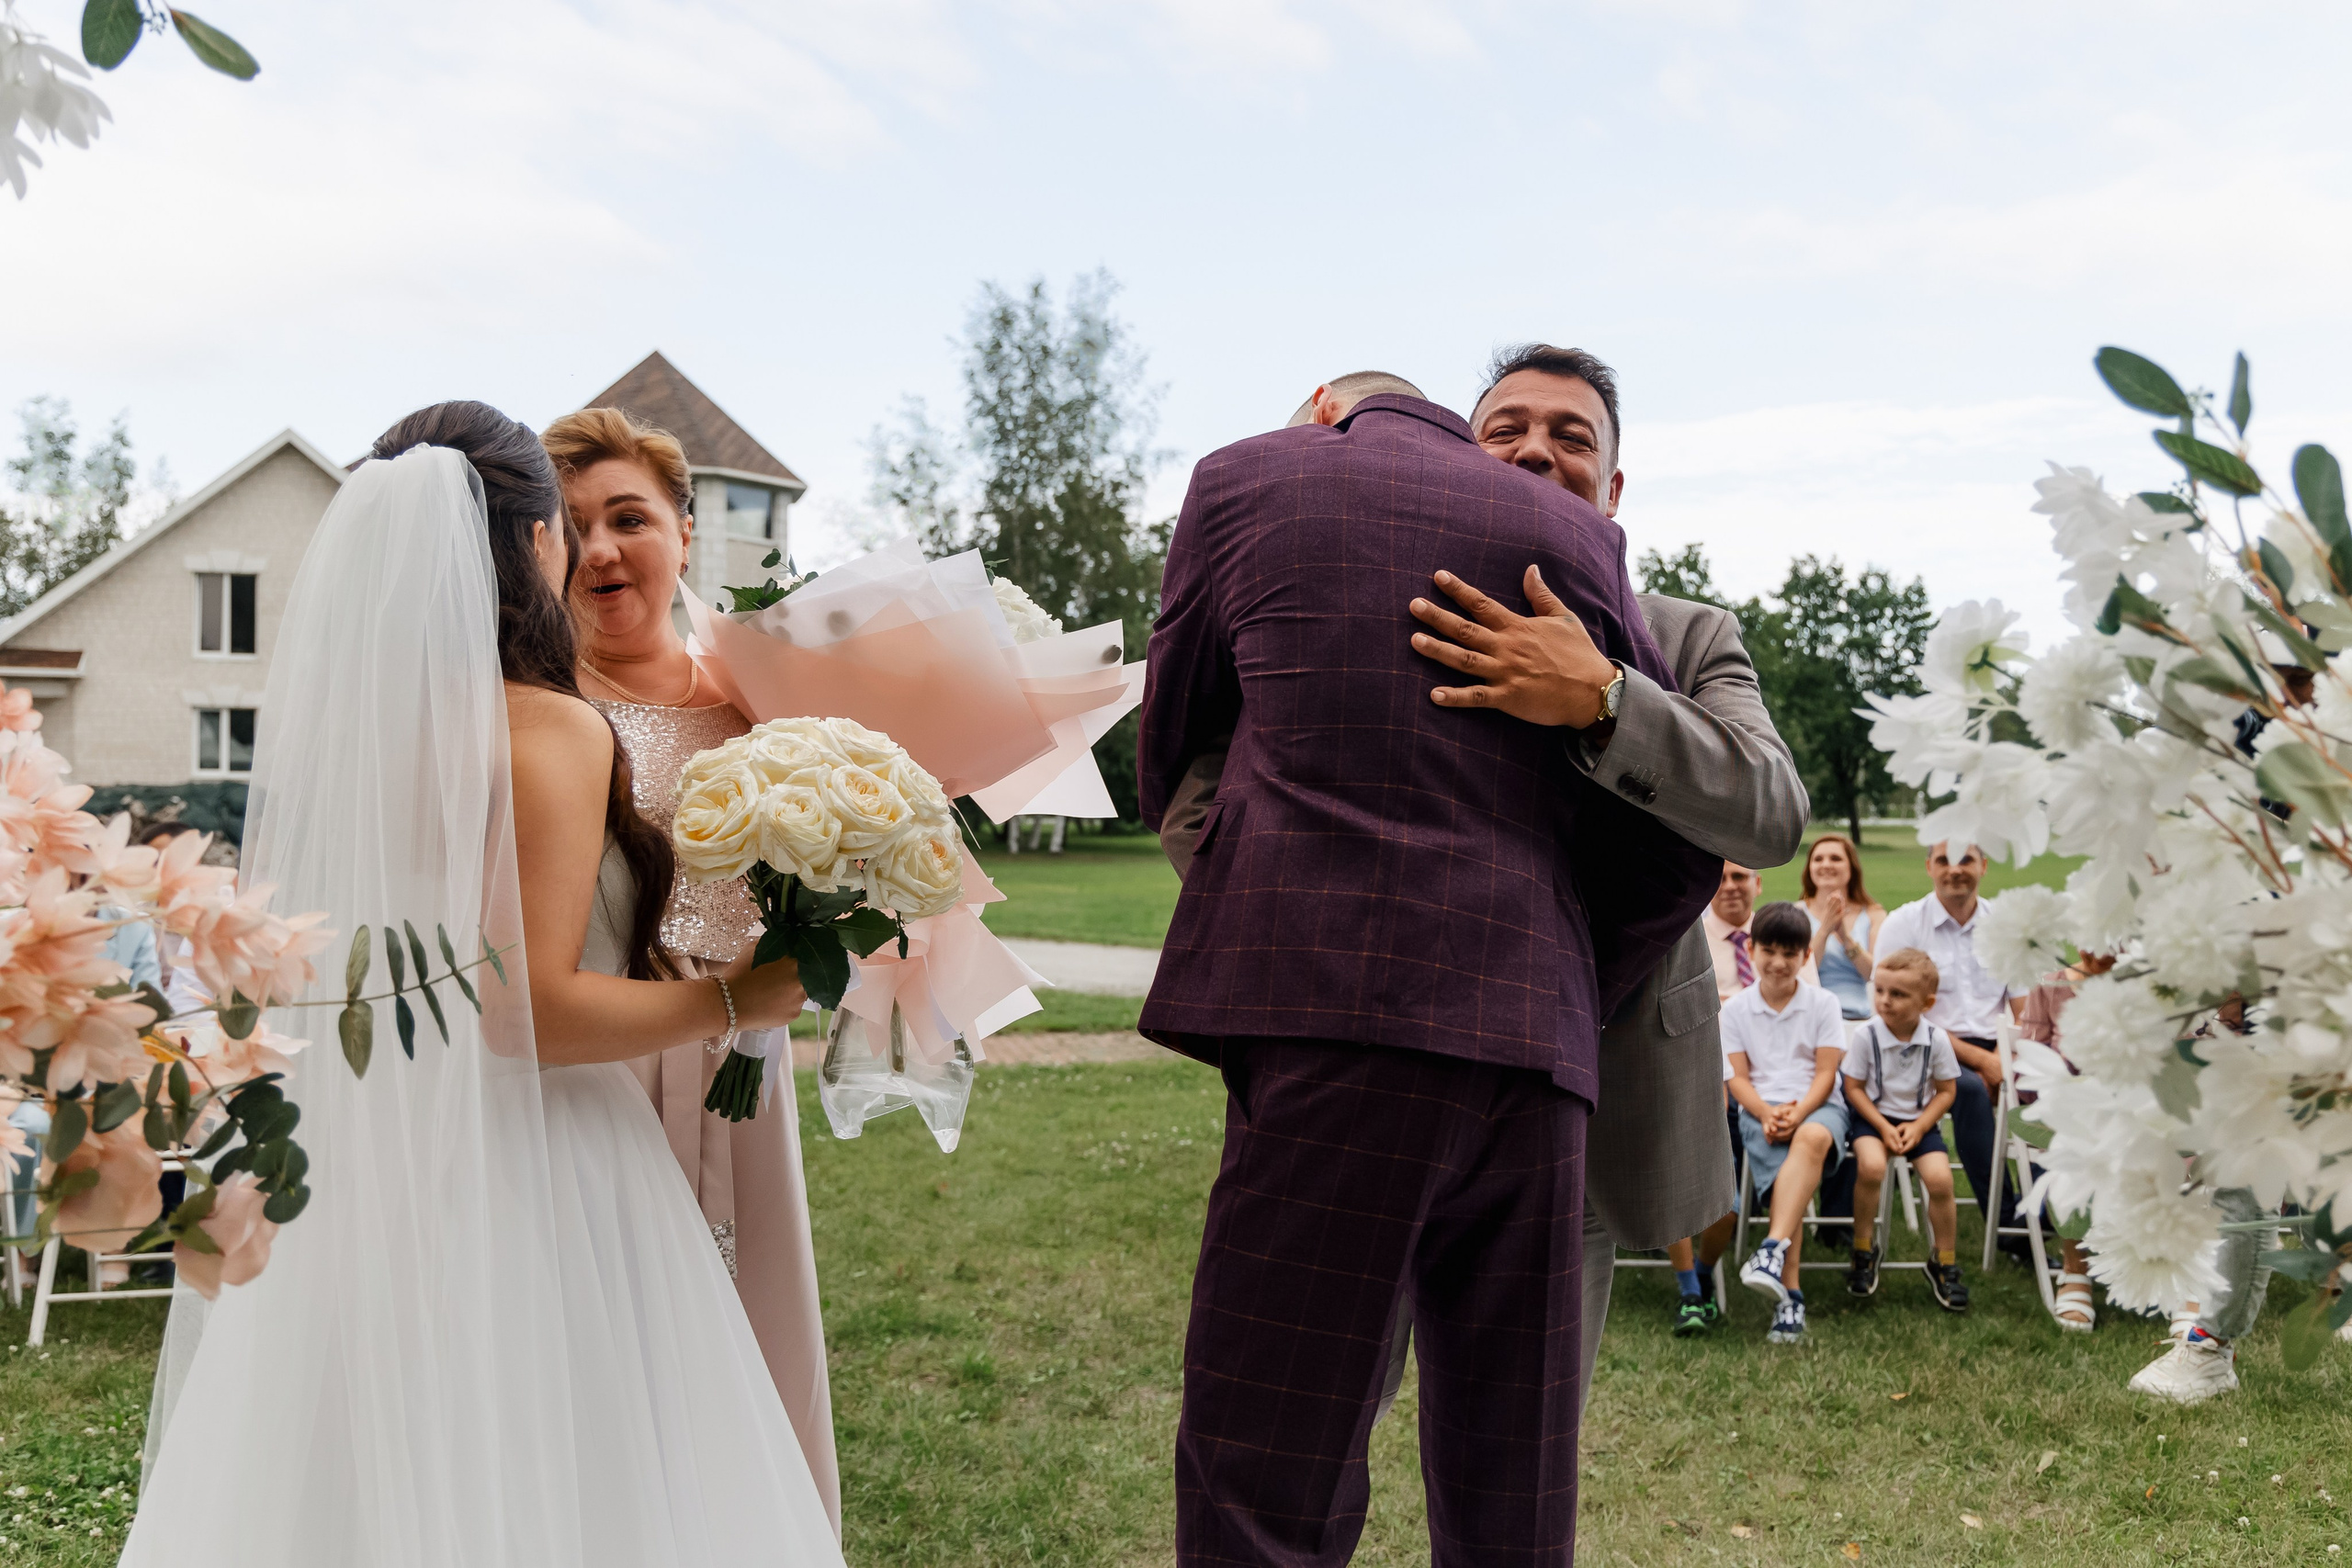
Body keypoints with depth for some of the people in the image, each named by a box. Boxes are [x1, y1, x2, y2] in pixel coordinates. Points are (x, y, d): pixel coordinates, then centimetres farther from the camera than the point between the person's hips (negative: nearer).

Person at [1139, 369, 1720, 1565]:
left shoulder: (1247, 476, 13)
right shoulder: (1575, 532, 18)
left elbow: (1166, 763, 23)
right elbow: (1681, 843, 15)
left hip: (1333, 1017, -4)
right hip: (1532, 1046, 4)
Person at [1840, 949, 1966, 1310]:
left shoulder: (1936, 1039, -9)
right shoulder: (1865, 1034, -13)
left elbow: (1946, 1090, 1)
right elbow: (1854, 1087, -6)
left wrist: (1918, 1127, -11)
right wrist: (1884, 1127, -14)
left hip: (1921, 1120, 2)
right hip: (1875, 1117, -1)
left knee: (1939, 1178, -21)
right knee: (1871, 1166, -31)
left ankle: (1946, 1265, 2)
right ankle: (1863, 1250, -8)